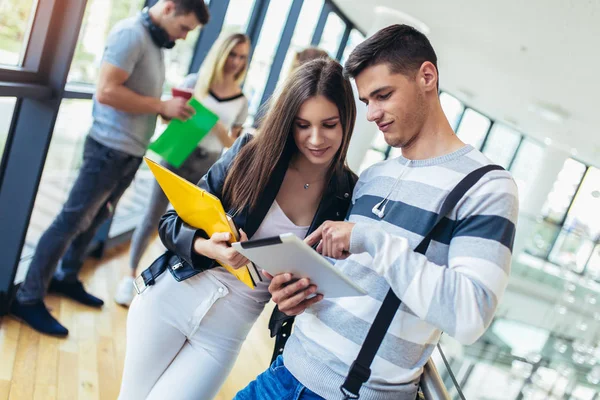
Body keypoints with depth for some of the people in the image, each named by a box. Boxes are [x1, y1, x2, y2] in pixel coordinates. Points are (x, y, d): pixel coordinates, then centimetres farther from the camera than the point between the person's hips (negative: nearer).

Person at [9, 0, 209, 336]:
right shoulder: (131, 33, -16)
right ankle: (29, 297, 8)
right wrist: (162, 106, -19)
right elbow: (107, 91, -24)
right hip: (110, 148, -9)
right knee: (72, 220, -2)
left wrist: (172, 105, 3)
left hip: (131, 152, 9)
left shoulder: (156, 42, 11)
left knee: (95, 218, 18)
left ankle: (66, 278, 34)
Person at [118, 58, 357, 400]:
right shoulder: (252, 153, -9)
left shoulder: (348, 196, -8)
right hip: (172, 296, 1)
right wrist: (206, 247, -26)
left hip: (227, 333, 0)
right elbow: (172, 223, -5)